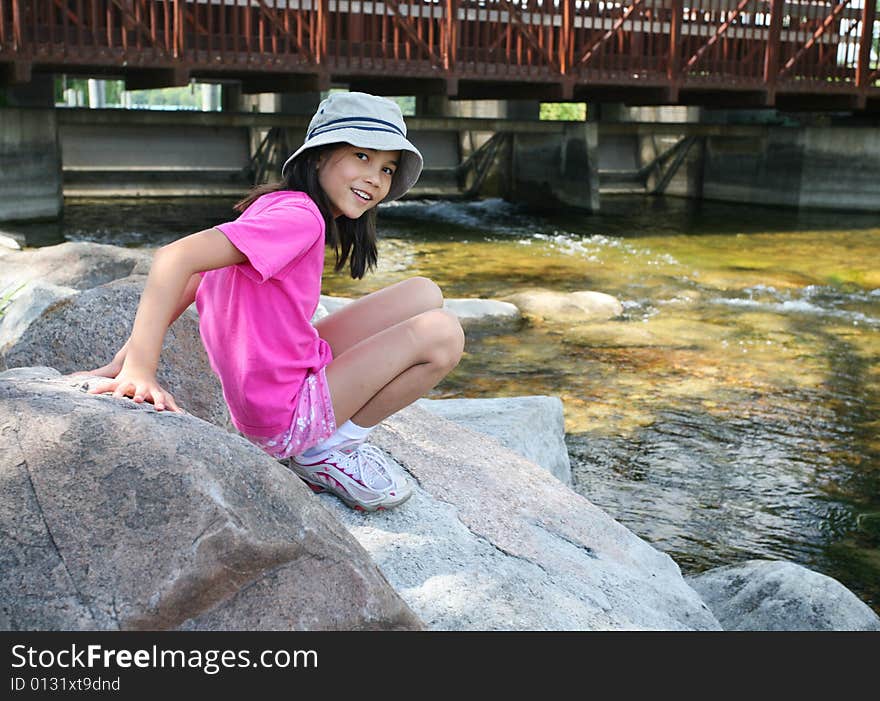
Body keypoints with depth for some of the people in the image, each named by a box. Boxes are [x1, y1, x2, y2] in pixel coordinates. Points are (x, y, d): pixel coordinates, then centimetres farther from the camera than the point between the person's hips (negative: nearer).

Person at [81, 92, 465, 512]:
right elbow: (176, 258, -32)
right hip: (284, 417, -9)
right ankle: (327, 452, 2)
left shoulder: (271, 207, 7)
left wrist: (117, 367, 1)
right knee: (443, 334, -14)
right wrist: (139, 371, -36)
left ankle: (335, 441, 11)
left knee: (425, 294, 9)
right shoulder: (299, 214, -21)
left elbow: (185, 286, 4)